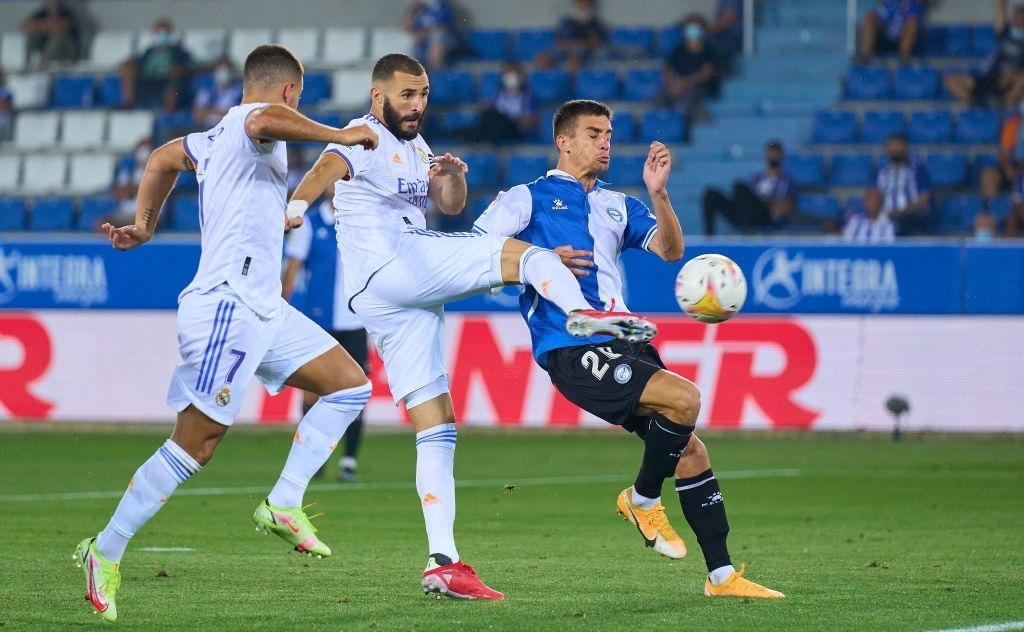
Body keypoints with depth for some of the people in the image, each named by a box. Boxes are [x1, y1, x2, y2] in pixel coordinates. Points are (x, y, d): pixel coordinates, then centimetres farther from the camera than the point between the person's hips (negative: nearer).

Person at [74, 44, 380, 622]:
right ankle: (106, 553, -2)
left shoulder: (220, 137, 19)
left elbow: (165, 157, 35)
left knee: (351, 384, 7)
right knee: (196, 444, -9)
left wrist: (144, 226, 39)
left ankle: (284, 505, 6)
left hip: (262, 311, 10)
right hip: (227, 307, -10)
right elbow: (264, 120, -34)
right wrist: (338, 135, -26)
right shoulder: (252, 122, -9)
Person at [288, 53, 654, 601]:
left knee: (437, 430, 3)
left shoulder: (414, 147, 26)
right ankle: (583, 313, -43)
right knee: (528, 254, -15)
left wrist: (452, 176, -6)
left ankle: (443, 563, 0)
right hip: (391, 264, -9)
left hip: (407, 302, 9)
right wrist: (295, 207, -46)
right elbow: (325, 170, -24)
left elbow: (451, 206, 18)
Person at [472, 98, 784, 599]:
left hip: (622, 341, 7)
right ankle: (643, 499, -3)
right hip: (572, 350, -7)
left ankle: (721, 575, 6)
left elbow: (669, 249, 9)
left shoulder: (616, 206, 23)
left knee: (689, 450, 0)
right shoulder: (528, 198, 7)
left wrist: (658, 193, -6)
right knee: (684, 398, -25)